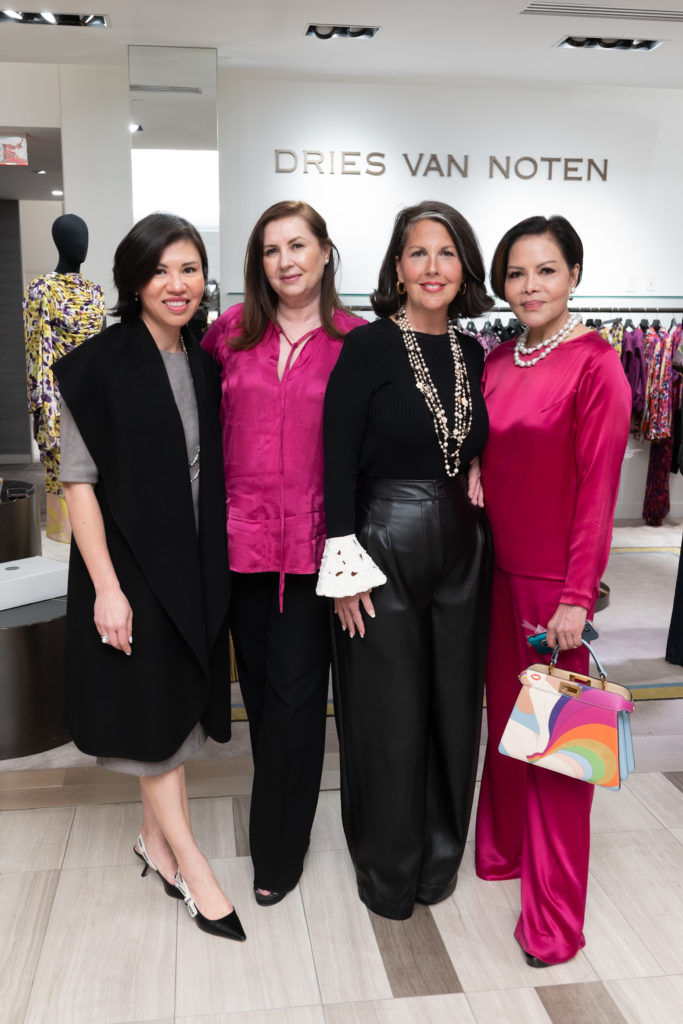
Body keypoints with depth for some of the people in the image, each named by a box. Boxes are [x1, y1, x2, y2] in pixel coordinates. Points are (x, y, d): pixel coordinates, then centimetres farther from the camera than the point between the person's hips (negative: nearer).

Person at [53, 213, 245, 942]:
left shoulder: (204, 366, 7)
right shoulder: (99, 366, -11)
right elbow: (77, 480, -13)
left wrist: (217, 565, 8)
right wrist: (106, 587, -17)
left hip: (194, 565, 6)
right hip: (129, 565, -6)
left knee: (178, 705, 14)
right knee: (151, 709, 3)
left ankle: (156, 840, 33)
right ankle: (190, 862, 17)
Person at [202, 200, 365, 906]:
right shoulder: (231, 331, 6)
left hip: (312, 540, -3)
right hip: (243, 532, 3)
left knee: (294, 690, 2)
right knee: (258, 683, 14)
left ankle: (277, 852, 19)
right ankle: (280, 818, 36)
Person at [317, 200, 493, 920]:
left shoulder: (472, 354, 8)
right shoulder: (368, 347, -8)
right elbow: (337, 461, -11)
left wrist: (477, 505, 8)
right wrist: (345, 566, -14)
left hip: (461, 551, 5)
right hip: (384, 546, -5)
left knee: (452, 707, 14)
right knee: (387, 717, 6)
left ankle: (439, 859, 36)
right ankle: (387, 872, 29)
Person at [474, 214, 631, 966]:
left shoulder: (594, 363, -12)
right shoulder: (497, 361, 6)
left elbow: (597, 486, -14)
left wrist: (577, 596, -15)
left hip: (555, 578, -6)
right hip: (498, 569, 6)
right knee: (503, 714, 18)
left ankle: (554, 913, 21)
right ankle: (503, 848, 40)